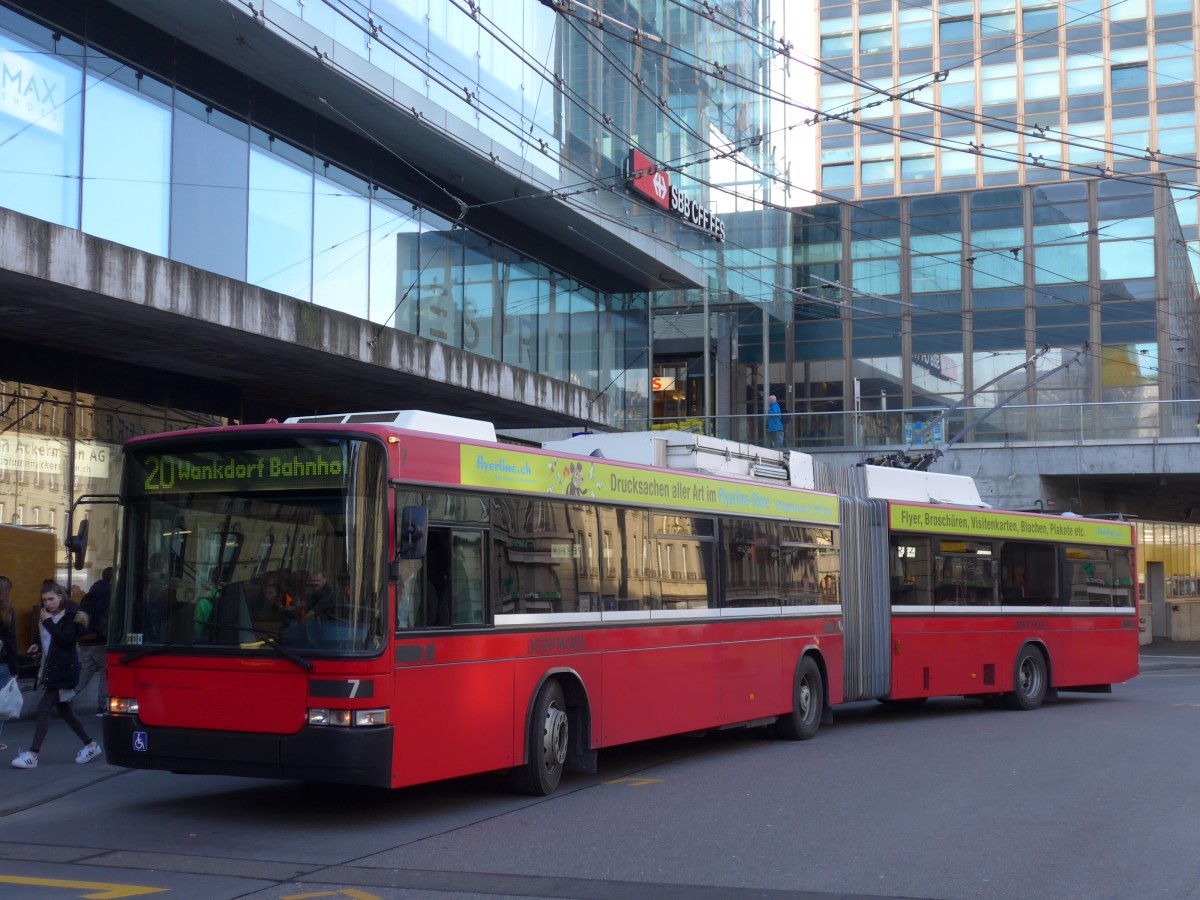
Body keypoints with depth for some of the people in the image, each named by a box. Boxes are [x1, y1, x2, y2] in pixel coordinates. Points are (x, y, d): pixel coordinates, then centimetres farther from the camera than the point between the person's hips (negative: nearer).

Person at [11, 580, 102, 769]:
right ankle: (91, 745, 25)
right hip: (51, 669, 8)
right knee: (64, 711, 14)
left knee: (43, 708, -12)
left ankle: (32, 755, -10)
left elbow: (66, 640, -24)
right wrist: (37, 646, 1)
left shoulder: (70, 615, -12)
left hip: (64, 671, -8)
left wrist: (48, 621, -21)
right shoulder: (47, 615, 9)